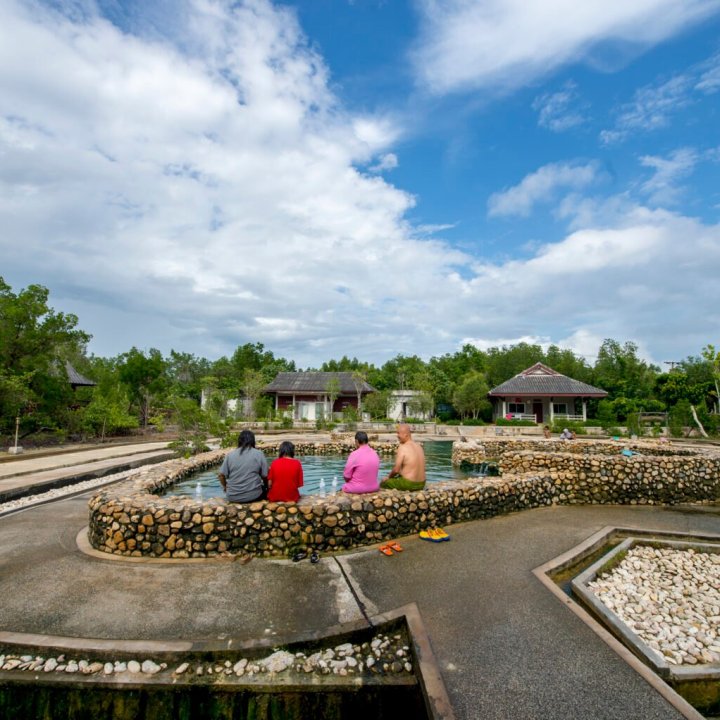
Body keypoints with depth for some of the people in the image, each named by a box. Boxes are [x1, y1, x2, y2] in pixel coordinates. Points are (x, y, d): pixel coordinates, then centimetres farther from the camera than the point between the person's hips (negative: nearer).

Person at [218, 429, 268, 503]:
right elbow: (265, 476, -4)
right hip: (253, 496, -2)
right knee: (263, 487, 27)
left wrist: (225, 487, 18)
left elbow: (221, 475, -1)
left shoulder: (230, 454, -1)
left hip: (233, 497, 3)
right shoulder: (259, 454, -5)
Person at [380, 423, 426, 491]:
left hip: (408, 484, -7)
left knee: (383, 483, 15)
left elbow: (396, 469, -15)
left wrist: (389, 476, 4)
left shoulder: (402, 448, -17)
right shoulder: (419, 446, 6)